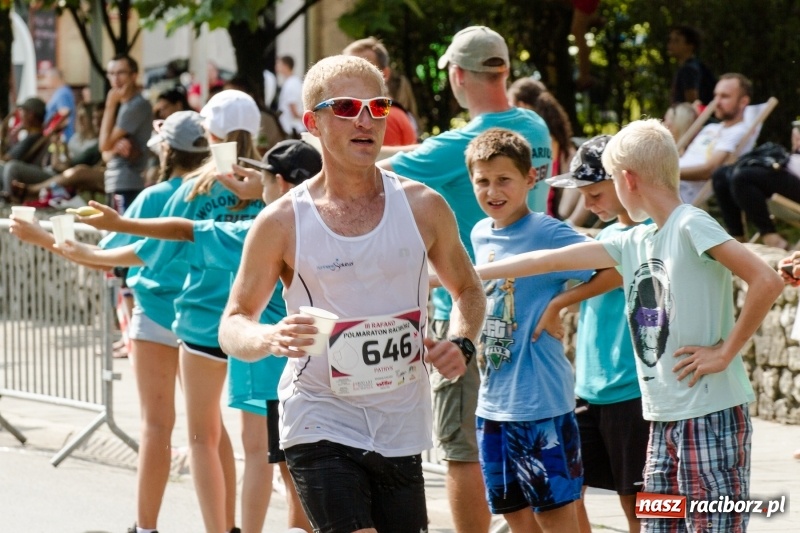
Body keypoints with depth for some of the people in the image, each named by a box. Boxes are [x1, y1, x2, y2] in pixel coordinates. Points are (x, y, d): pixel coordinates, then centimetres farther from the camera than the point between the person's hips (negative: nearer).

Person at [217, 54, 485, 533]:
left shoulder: (423, 207, 1)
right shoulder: (282, 223, -5)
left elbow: (467, 289, 16)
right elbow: (233, 325, 1)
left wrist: (461, 342, -4)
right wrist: (270, 338, -21)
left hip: (402, 429, 4)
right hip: (320, 426, -3)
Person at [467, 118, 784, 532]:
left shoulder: (691, 227, -11)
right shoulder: (634, 242, 11)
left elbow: (767, 282, -21)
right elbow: (551, 260, 18)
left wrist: (725, 352, -15)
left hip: (711, 414, -8)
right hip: (664, 419, 8)